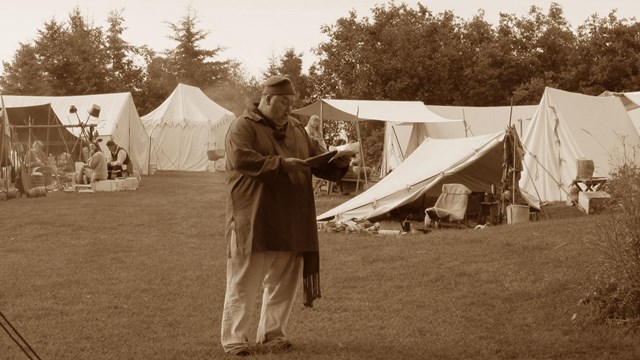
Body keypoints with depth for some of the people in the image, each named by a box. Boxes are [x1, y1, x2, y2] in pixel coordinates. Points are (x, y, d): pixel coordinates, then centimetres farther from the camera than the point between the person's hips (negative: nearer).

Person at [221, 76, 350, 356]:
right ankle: (234, 339, 4)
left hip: (290, 224, 7)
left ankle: (271, 335, 21)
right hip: (254, 222, -7)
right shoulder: (243, 127, -5)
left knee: (284, 281, 10)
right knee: (245, 283, -3)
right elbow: (241, 159, -20)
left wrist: (337, 161, -3)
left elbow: (318, 158, 20)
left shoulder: (296, 129, 16)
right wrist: (281, 164, -25)